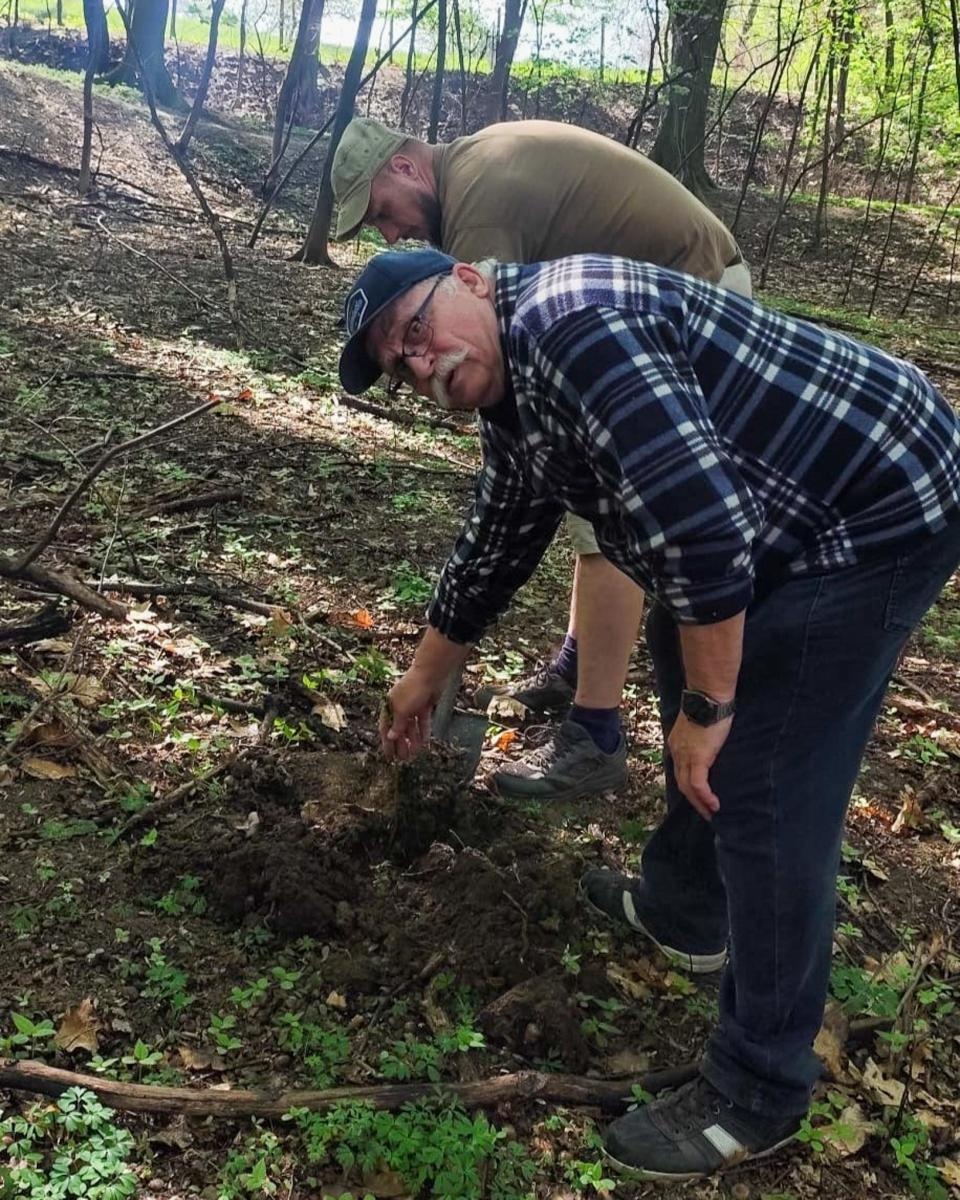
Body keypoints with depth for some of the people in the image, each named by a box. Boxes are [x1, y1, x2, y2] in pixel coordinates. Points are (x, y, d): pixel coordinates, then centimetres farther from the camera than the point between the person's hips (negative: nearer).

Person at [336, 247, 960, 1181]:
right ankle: (682, 909, 43)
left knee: (765, 794, -9)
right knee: (682, 660, 25)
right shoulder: (513, 400, 10)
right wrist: (425, 676, 35)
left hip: (876, 509, -11)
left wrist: (708, 706, -22)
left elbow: (702, 518, -32)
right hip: (784, 518, 11)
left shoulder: (566, 324, -24)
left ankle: (758, 1093, 8)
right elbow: (492, 548, 24)